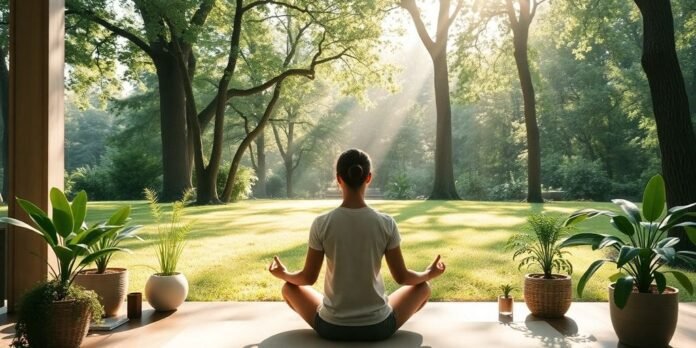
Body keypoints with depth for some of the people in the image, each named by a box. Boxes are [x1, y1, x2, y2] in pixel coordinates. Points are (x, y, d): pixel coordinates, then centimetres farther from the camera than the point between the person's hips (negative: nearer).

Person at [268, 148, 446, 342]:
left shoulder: (321, 224, -11)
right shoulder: (386, 223, -11)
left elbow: (308, 278, -2)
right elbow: (402, 277, -2)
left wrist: (283, 274, 20)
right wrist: (429, 273, 19)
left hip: (331, 327, 0)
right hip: (378, 327, 0)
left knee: (289, 287, 26)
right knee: (422, 287, 26)